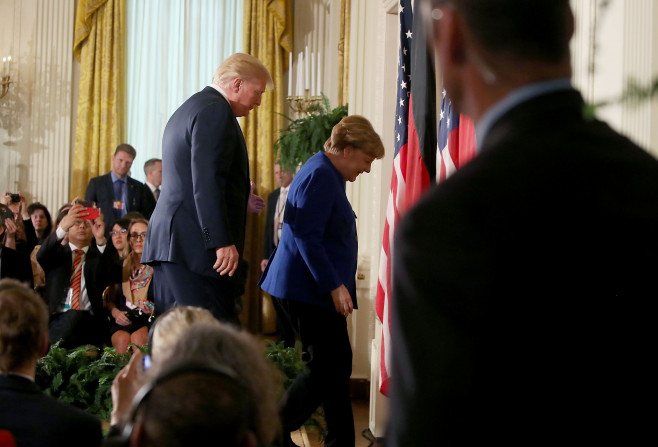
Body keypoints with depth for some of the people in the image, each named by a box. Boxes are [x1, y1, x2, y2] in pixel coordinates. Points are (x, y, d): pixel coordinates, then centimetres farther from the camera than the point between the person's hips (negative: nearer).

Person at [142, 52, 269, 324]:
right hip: (195, 245, -11)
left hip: (169, 241, 11)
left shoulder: (189, 108, 24)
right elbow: (207, 181, -19)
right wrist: (222, 241, -22)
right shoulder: (215, 111, -9)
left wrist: (240, 201, 27)